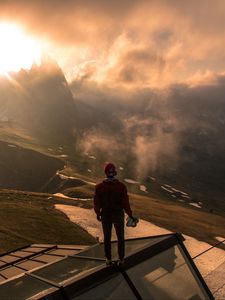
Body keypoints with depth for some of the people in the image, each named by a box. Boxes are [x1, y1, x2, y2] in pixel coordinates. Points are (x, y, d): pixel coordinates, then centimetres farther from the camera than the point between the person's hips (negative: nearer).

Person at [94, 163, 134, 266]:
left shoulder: (99, 187, -17)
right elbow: (125, 203, -16)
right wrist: (130, 215, -1)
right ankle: (121, 259, 31)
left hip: (105, 216, 1)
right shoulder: (121, 186, -21)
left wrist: (98, 214, 11)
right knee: (120, 237, 19)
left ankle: (108, 259, 32)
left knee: (107, 238, 19)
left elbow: (97, 203, -8)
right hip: (118, 215, -1)